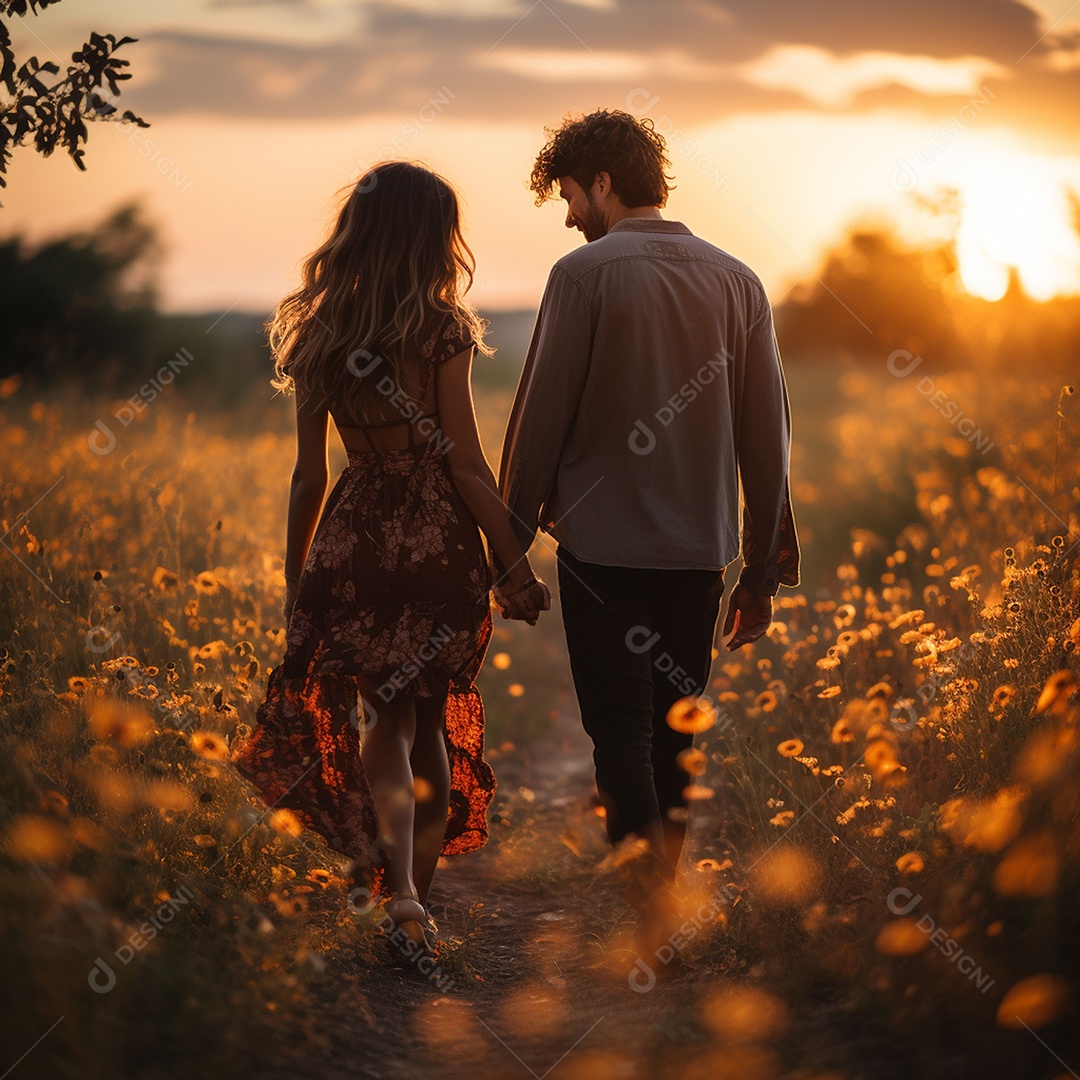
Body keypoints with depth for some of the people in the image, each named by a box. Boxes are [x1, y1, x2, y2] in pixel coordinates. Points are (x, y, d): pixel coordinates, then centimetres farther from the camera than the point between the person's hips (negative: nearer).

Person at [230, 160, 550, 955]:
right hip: (439, 536, -2)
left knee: (383, 715, 9)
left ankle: (398, 887, -12)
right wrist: (515, 566, -3)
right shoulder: (441, 331, -8)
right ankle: (418, 894, 27)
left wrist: (295, 583, 16)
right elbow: (465, 463, -9)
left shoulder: (320, 336, 4)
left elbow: (309, 477, 6)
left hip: (353, 538, 2)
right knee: (433, 720, 16)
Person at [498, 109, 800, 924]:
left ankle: (645, 905, -3)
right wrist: (766, 565, 11)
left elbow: (541, 415, -7)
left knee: (620, 731, 2)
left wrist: (513, 535, 4)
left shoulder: (586, 273, -8)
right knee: (677, 726, 15)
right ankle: (668, 880, 24)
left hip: (603, 543, -5)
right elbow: (768, 433, 6)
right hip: (700, 547, 5)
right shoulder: (737, 279, 6)